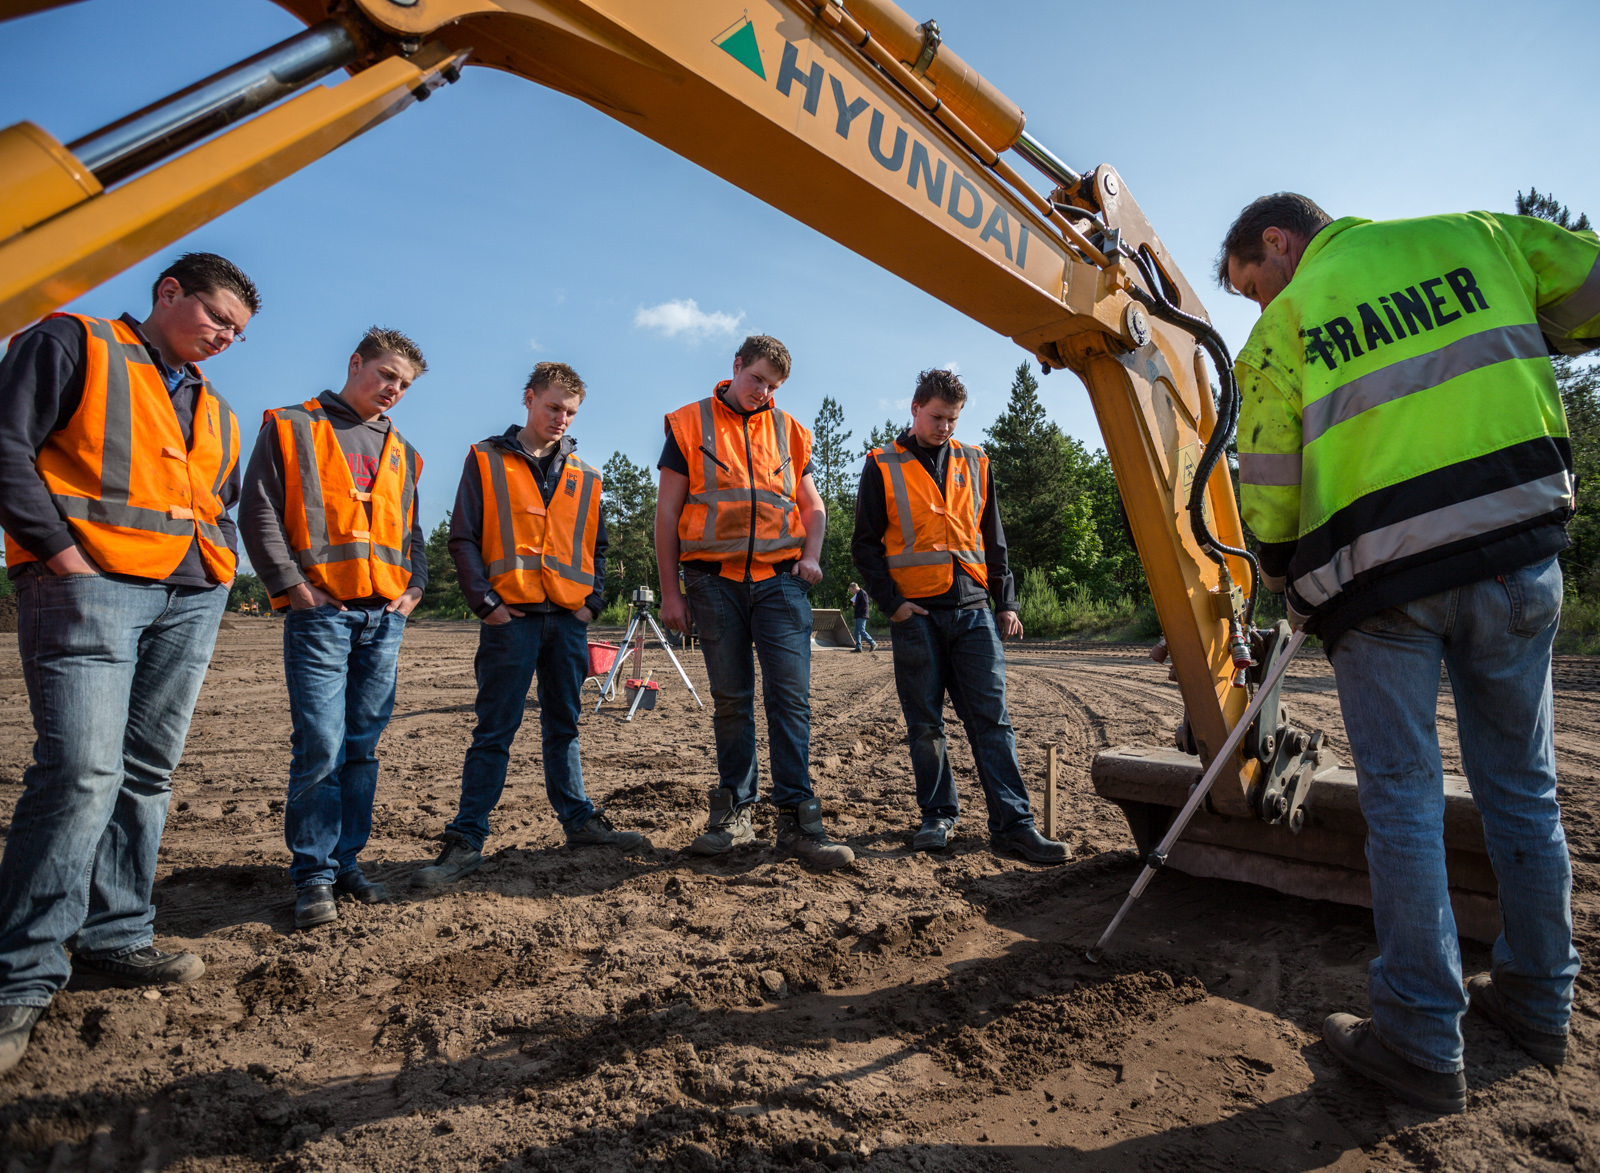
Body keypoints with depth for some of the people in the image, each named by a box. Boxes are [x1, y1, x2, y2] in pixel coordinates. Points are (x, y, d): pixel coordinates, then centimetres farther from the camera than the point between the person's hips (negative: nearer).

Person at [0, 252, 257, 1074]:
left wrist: (221, 563, 11)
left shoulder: (216, 411, 24)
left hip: (191, 600, 7)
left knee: (147, 774, 7)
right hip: (89, 586, -6)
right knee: (82, 771, -15)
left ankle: (115, 938, 17)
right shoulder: (72, 344, 5)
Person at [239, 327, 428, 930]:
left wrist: (414, 586, 9)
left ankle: (347, 860, 18)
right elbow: (259, 513, -1)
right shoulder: (292, 427, 6)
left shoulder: (400, 452, 21)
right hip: (320, 611, -5)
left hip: (385, 615, 5)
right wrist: (293, 586, -10)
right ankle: (314, 874, 4)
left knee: (362, 747, 7)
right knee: (320, 746, -8)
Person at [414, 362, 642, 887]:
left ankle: (579, 820, 20)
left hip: (568, 619, 4)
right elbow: (463, 538, 0)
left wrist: (592, 602, 5)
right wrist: (485, 601, -10)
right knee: (494, 731, -2)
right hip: (511, 618, -3)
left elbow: (596, 547, 19)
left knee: (563, 725, 12)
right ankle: (466, 840, 4)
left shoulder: (585, 476, 15)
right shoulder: (486, 459, 5)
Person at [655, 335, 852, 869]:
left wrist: (811, 555, 1)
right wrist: (670, 590, -1)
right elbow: (667, 510, 4)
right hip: (715, 582, -1)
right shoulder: (689, 424, 6)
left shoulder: (788, 430, 13)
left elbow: (811, 504, 21)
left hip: (779, 580, 1)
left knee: (791, 696, -7)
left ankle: (796, 819, -2)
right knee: (731, 700, 5)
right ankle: (735, 813, 17)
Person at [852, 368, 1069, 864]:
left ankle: (1013, 824, 1)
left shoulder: (974, 464, 15)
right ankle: (938, 816, 16)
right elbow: (865, 544, 3)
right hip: (917, 614, -2)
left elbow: (993, 539, 18)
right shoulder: (883, 467, 5)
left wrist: (1006, 601, 10)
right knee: (925, 723, 3)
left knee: (992, 717, -1)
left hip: (973, 609, 3)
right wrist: (891, 602, -7)